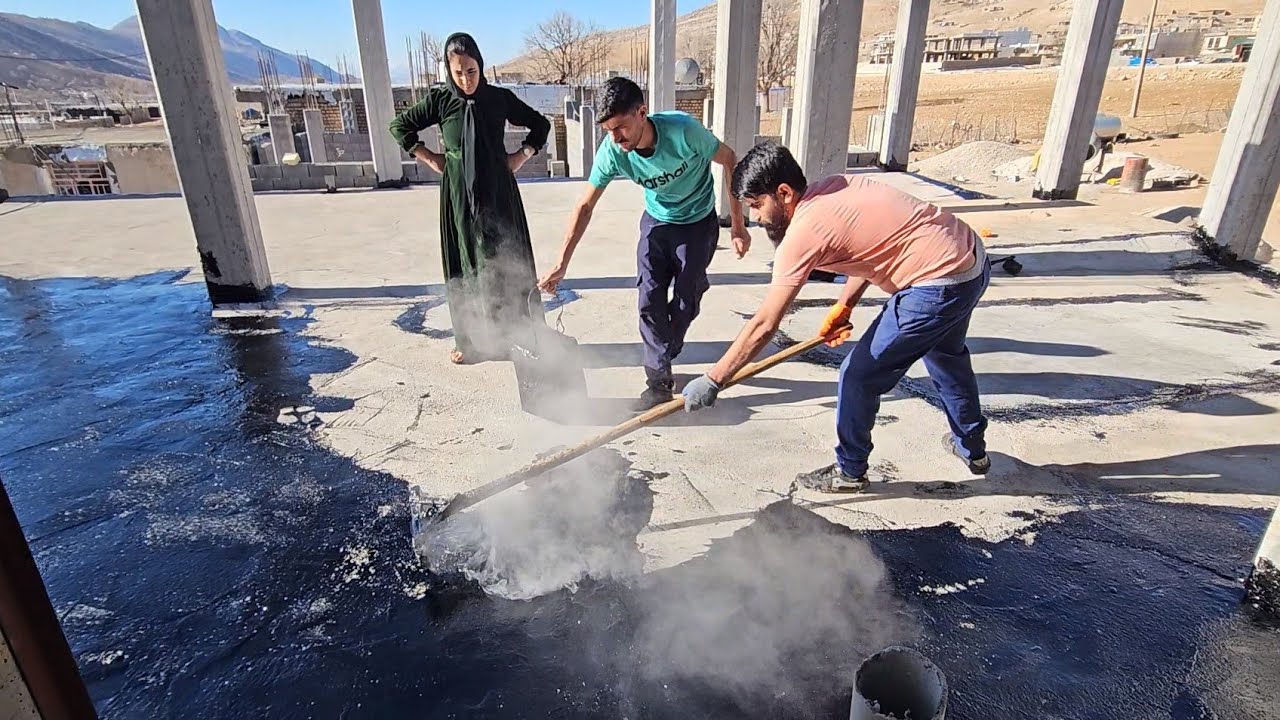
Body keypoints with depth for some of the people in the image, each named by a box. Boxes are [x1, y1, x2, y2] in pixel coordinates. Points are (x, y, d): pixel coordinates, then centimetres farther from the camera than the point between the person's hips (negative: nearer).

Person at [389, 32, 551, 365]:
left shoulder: (500, 98, -2)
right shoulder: (440, 100, -1)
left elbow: (541, 125, 10)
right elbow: (400, 126, 11)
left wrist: (523, 154, 0)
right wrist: (429, 158, 3)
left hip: (499, 192, 0)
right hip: (459, 196, 0)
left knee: (507, 261, 2)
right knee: (465, 264, 6)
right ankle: (470, 338, 16)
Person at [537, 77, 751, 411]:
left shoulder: (683, 130, -33)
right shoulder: (611, 152, -23)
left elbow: (729, 160, -17)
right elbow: (585, 206, -15)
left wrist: (737, 224, -15)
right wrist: (562, 264, -21)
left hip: (699, 224, -2)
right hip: (656, 223, 3)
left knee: (684, 303, 0)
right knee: (650, 301, -8)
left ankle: (660, 361, 26)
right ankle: (659, 381, 2)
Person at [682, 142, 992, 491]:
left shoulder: (804, 231, -19)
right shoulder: (835, 186, 6)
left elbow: (763, 326, -20)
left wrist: (711, 381, -15)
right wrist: (844, 305, 10)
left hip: (938, 285, -10)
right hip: (973, 257, 10)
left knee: (859, 376, 3)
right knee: (946, 353, 32)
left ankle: (849, 471, 22)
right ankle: (972, 448, 52)